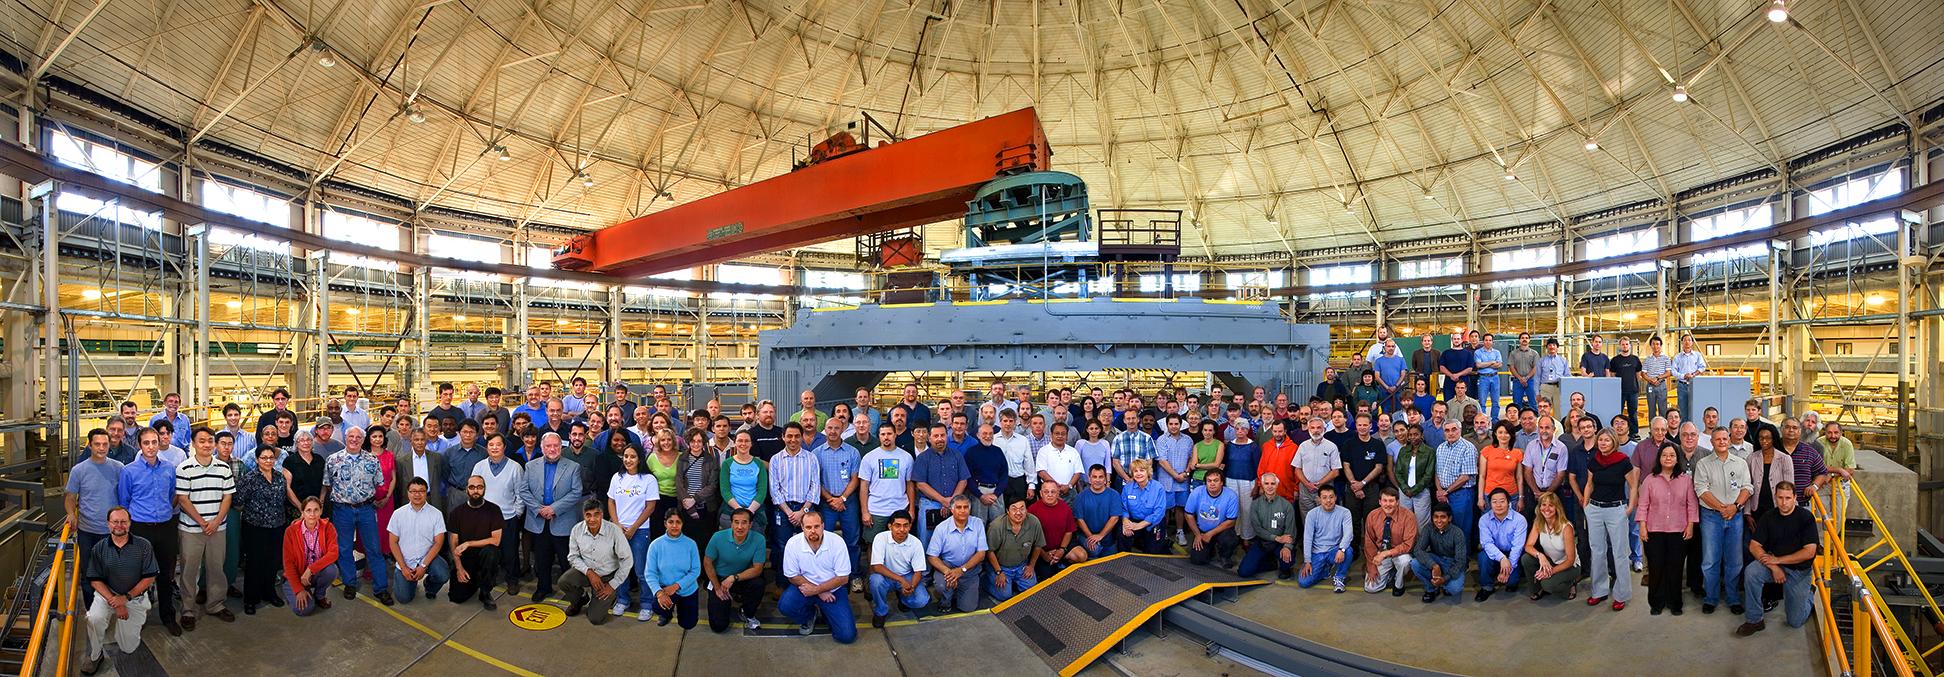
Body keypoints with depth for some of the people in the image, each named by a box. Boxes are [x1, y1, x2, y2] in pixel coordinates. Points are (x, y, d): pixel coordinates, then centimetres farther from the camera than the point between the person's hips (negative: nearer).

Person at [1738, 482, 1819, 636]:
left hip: (1799, 570, -2)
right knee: (1751, 571, -33)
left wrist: (1778, 560, -19)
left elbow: (1809, 552, -16)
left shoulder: (1806, 517, -12)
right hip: (1773, 563, 2)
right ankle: (1754, 620, -18)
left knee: (1796, 621, 0)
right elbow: (1754, 546, -8)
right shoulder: (1768, 517, -4)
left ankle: (1807, 595, 35)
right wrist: (1773, 566, -22)